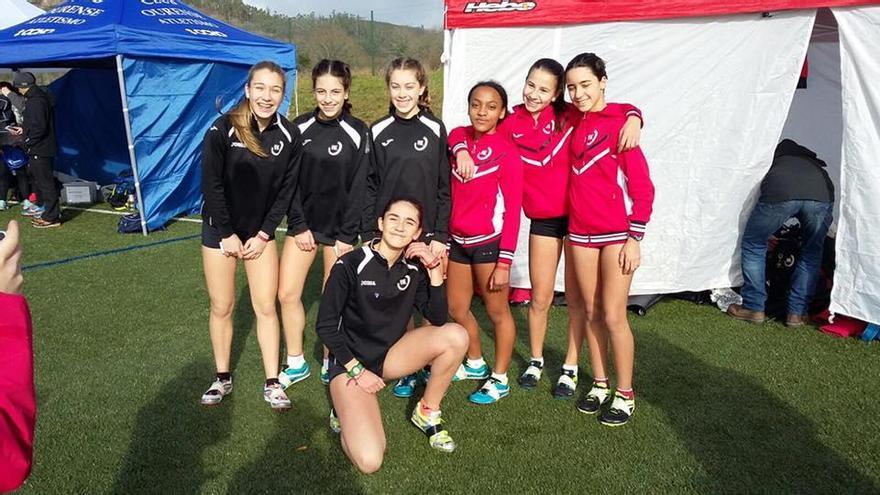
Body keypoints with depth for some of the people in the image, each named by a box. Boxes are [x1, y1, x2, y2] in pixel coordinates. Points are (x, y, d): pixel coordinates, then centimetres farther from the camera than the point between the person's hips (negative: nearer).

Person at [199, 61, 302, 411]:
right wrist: (227, 235, -10)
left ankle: (272, 383, 13)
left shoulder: (289, 135, -8)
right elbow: (211, 185, -12)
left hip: (261, 231, 2)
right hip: (220, 230, -2)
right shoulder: (223, 129, -16)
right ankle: (223, 378, 24)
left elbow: (286, 189, -2)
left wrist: (264, 234, -4)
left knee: (266, 307, 2)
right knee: (222, 308, 7)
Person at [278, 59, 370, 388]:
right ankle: (296, 363, 19)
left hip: (339, 228, -3)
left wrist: (347, 235, -10)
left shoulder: (358, 133, -7)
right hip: (303, 224, 3)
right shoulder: (299, 128, 1)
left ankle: (330, 362, 24)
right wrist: (298, 225, -5)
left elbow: (359, 188, -8)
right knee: (287, 294, 2)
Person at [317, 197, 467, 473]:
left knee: (455, 336, -22)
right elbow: (326, 326, -11)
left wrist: (434, 269, -17)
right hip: (351, 361, -5)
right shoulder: (351, 264, -16)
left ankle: (427, 413, 0)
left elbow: (437, 319, -8)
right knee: (369, 461, -25)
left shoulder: (415, 268, -3)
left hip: (391, 355, 5)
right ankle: (346, 413, 10)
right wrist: (357, 370, -15)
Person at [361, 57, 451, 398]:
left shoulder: (435, 130, 2)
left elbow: (444, 187, 1)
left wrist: (440, 236, -4)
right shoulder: (378, 132, 4)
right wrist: (369, 235, -1)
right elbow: (368, 187, 4)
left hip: (427, 232, 0)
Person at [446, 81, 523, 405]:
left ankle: (499, 380, 24)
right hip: (458, 240, 6)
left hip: (488, 242, -6)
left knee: (497, 312, 7)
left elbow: (512, 209, -11)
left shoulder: (506, 152, -11)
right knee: (456, 309, 17)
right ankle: (475, 363, 41)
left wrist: (504, 262, -14)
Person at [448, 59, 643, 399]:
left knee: (576, 297, 7)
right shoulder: (510, 125, -2)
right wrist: (462, 151, -17)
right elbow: (460, 132, 3)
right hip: (543, 220, 1)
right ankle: (536, 361, 32)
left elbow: (621, 109, 0)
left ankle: (570, 368, 22)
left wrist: (633, 118, -21)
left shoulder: (570, 116, -6)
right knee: (540, 297, 9)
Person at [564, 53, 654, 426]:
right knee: (591, 312, 11)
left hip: (618, 232, -5)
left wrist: (635, 237, -13)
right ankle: (600, 384, 25)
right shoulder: (575, 123, 9)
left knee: (613, 316, -3)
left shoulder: (620, 121, -8)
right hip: (580, 231, 6)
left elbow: (642, 185, -10)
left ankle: (625, 395, 12)